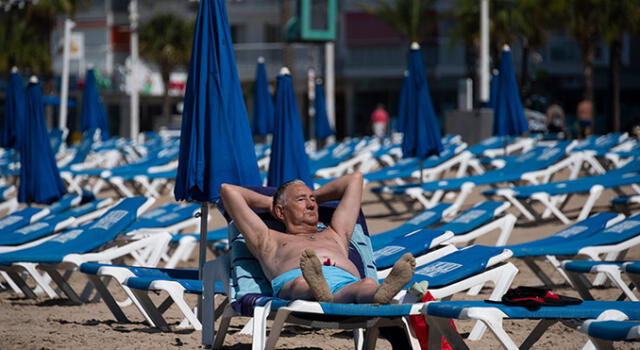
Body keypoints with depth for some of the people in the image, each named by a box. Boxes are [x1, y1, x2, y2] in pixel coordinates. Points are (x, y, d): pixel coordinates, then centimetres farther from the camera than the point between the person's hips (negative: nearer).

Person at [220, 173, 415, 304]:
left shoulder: (335, 236, 47)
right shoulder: (269, 241, 38)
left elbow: (355, 179, 58)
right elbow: (228, 190, 39)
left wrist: (314, 196, 65)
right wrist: (269, 203, 52)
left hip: (347, 283, 3)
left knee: (369, 285, -38)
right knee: (302, 284, -43)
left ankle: (380, 295, -75)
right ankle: (317, 292, -80)